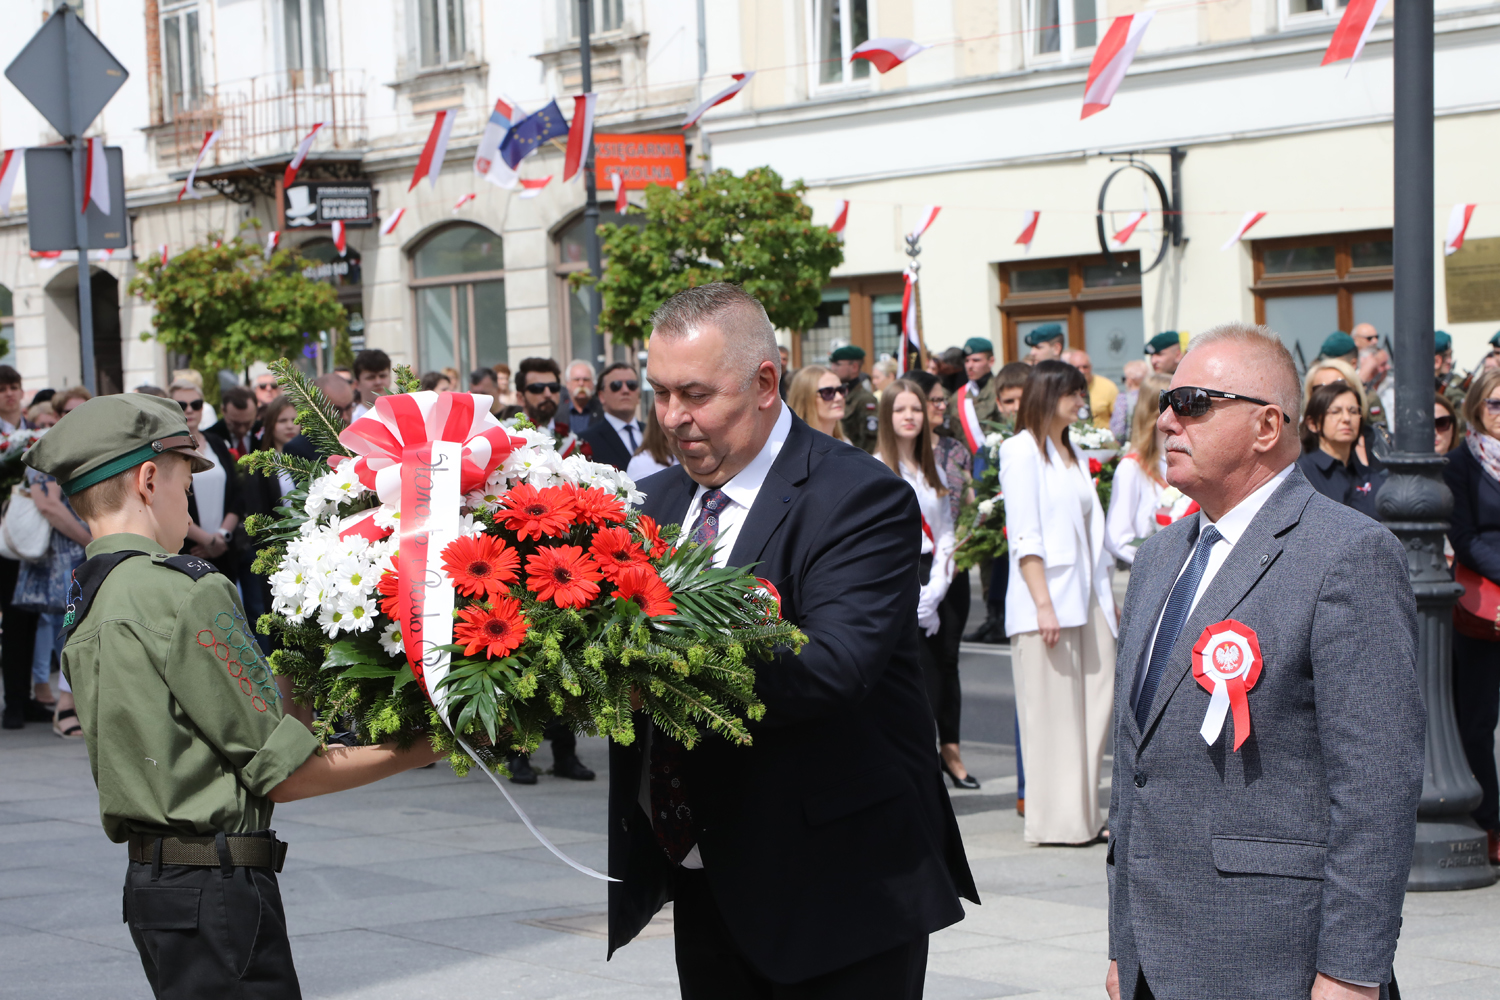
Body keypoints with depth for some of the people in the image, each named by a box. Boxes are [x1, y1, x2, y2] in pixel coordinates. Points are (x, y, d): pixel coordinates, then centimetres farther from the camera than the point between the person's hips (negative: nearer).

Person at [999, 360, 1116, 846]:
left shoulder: (1073, 453, 20)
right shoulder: (1022, 451, -5)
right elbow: (1024, 537, -12)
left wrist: (1107, 594, 14)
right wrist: (1043, 603, -18)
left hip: (1087, 598, 8)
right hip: (1047, 599, -8)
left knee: (1094, 707, 5)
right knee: (1051, 711, -5)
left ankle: (1084, 814, 11)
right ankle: (1055, 820, -1)